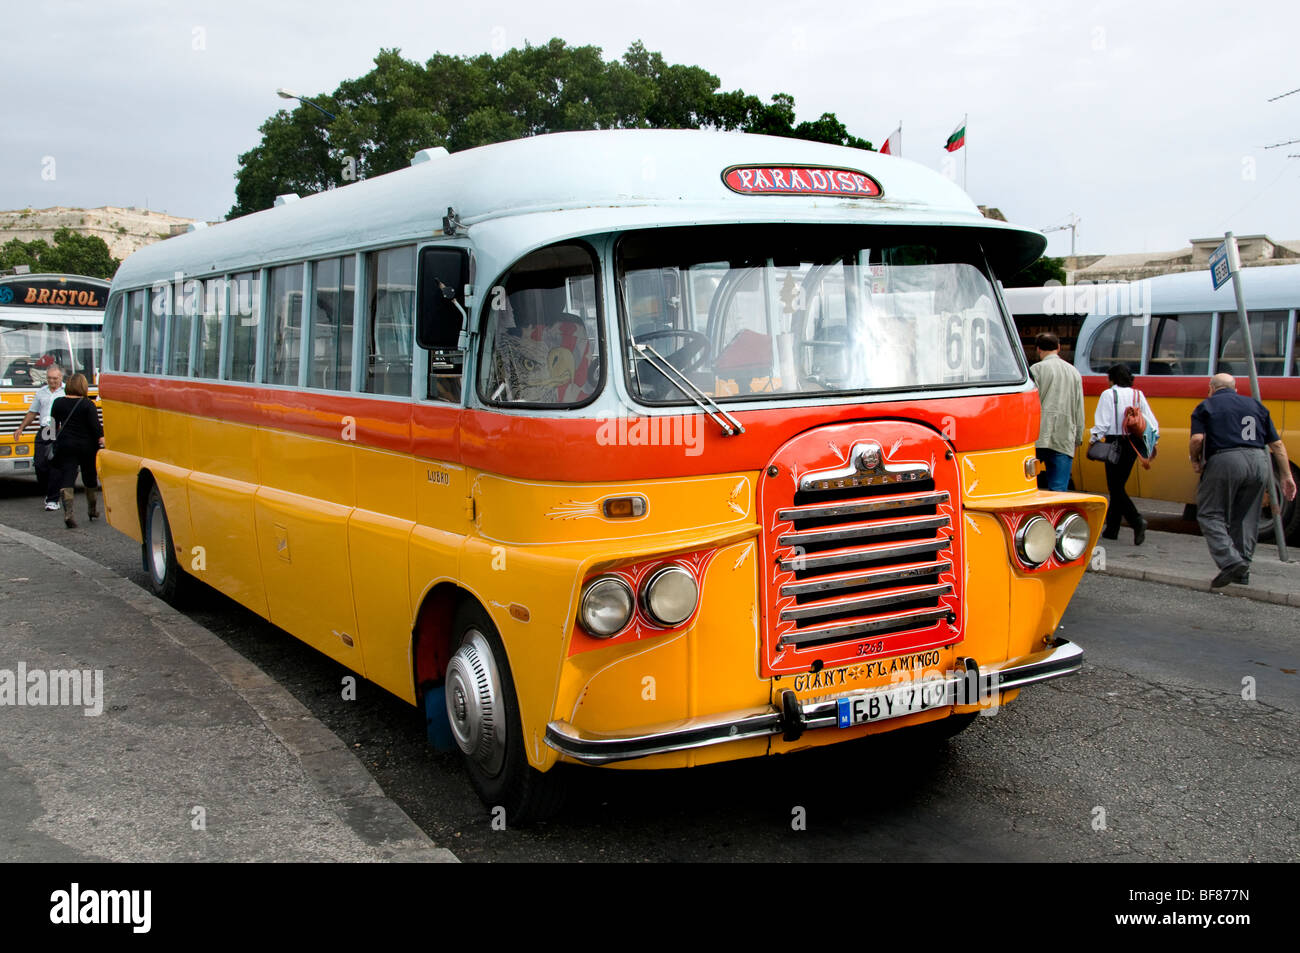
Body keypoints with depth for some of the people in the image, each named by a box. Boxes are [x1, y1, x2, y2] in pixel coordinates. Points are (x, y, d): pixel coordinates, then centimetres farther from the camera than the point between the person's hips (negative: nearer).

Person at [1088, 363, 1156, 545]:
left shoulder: (1109, 394, -7)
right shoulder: (1138, 395, 9)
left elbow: (1102, 423, -12)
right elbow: (1152, 422, 7)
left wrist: (1094, 441, 0)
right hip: (1133, 444, 6)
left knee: (1115, 488, -3)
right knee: (1119, 485, 14)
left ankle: (1137, 521, -23)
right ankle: (1111, 529, 18)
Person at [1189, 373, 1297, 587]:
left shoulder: (1206, 406, 12)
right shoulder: (1255, 405, 23)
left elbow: (1197, 439, -7)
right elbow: (1277, 444, 18)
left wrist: (1195, 460, 11)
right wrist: (1287, 476, 19)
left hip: (1225, 460, -5)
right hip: (1259, 462, 5)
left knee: (1210, 514, 2)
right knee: (1246, 518, 15)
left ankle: (1230, 561, -15)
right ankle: (1242, 571, 16)